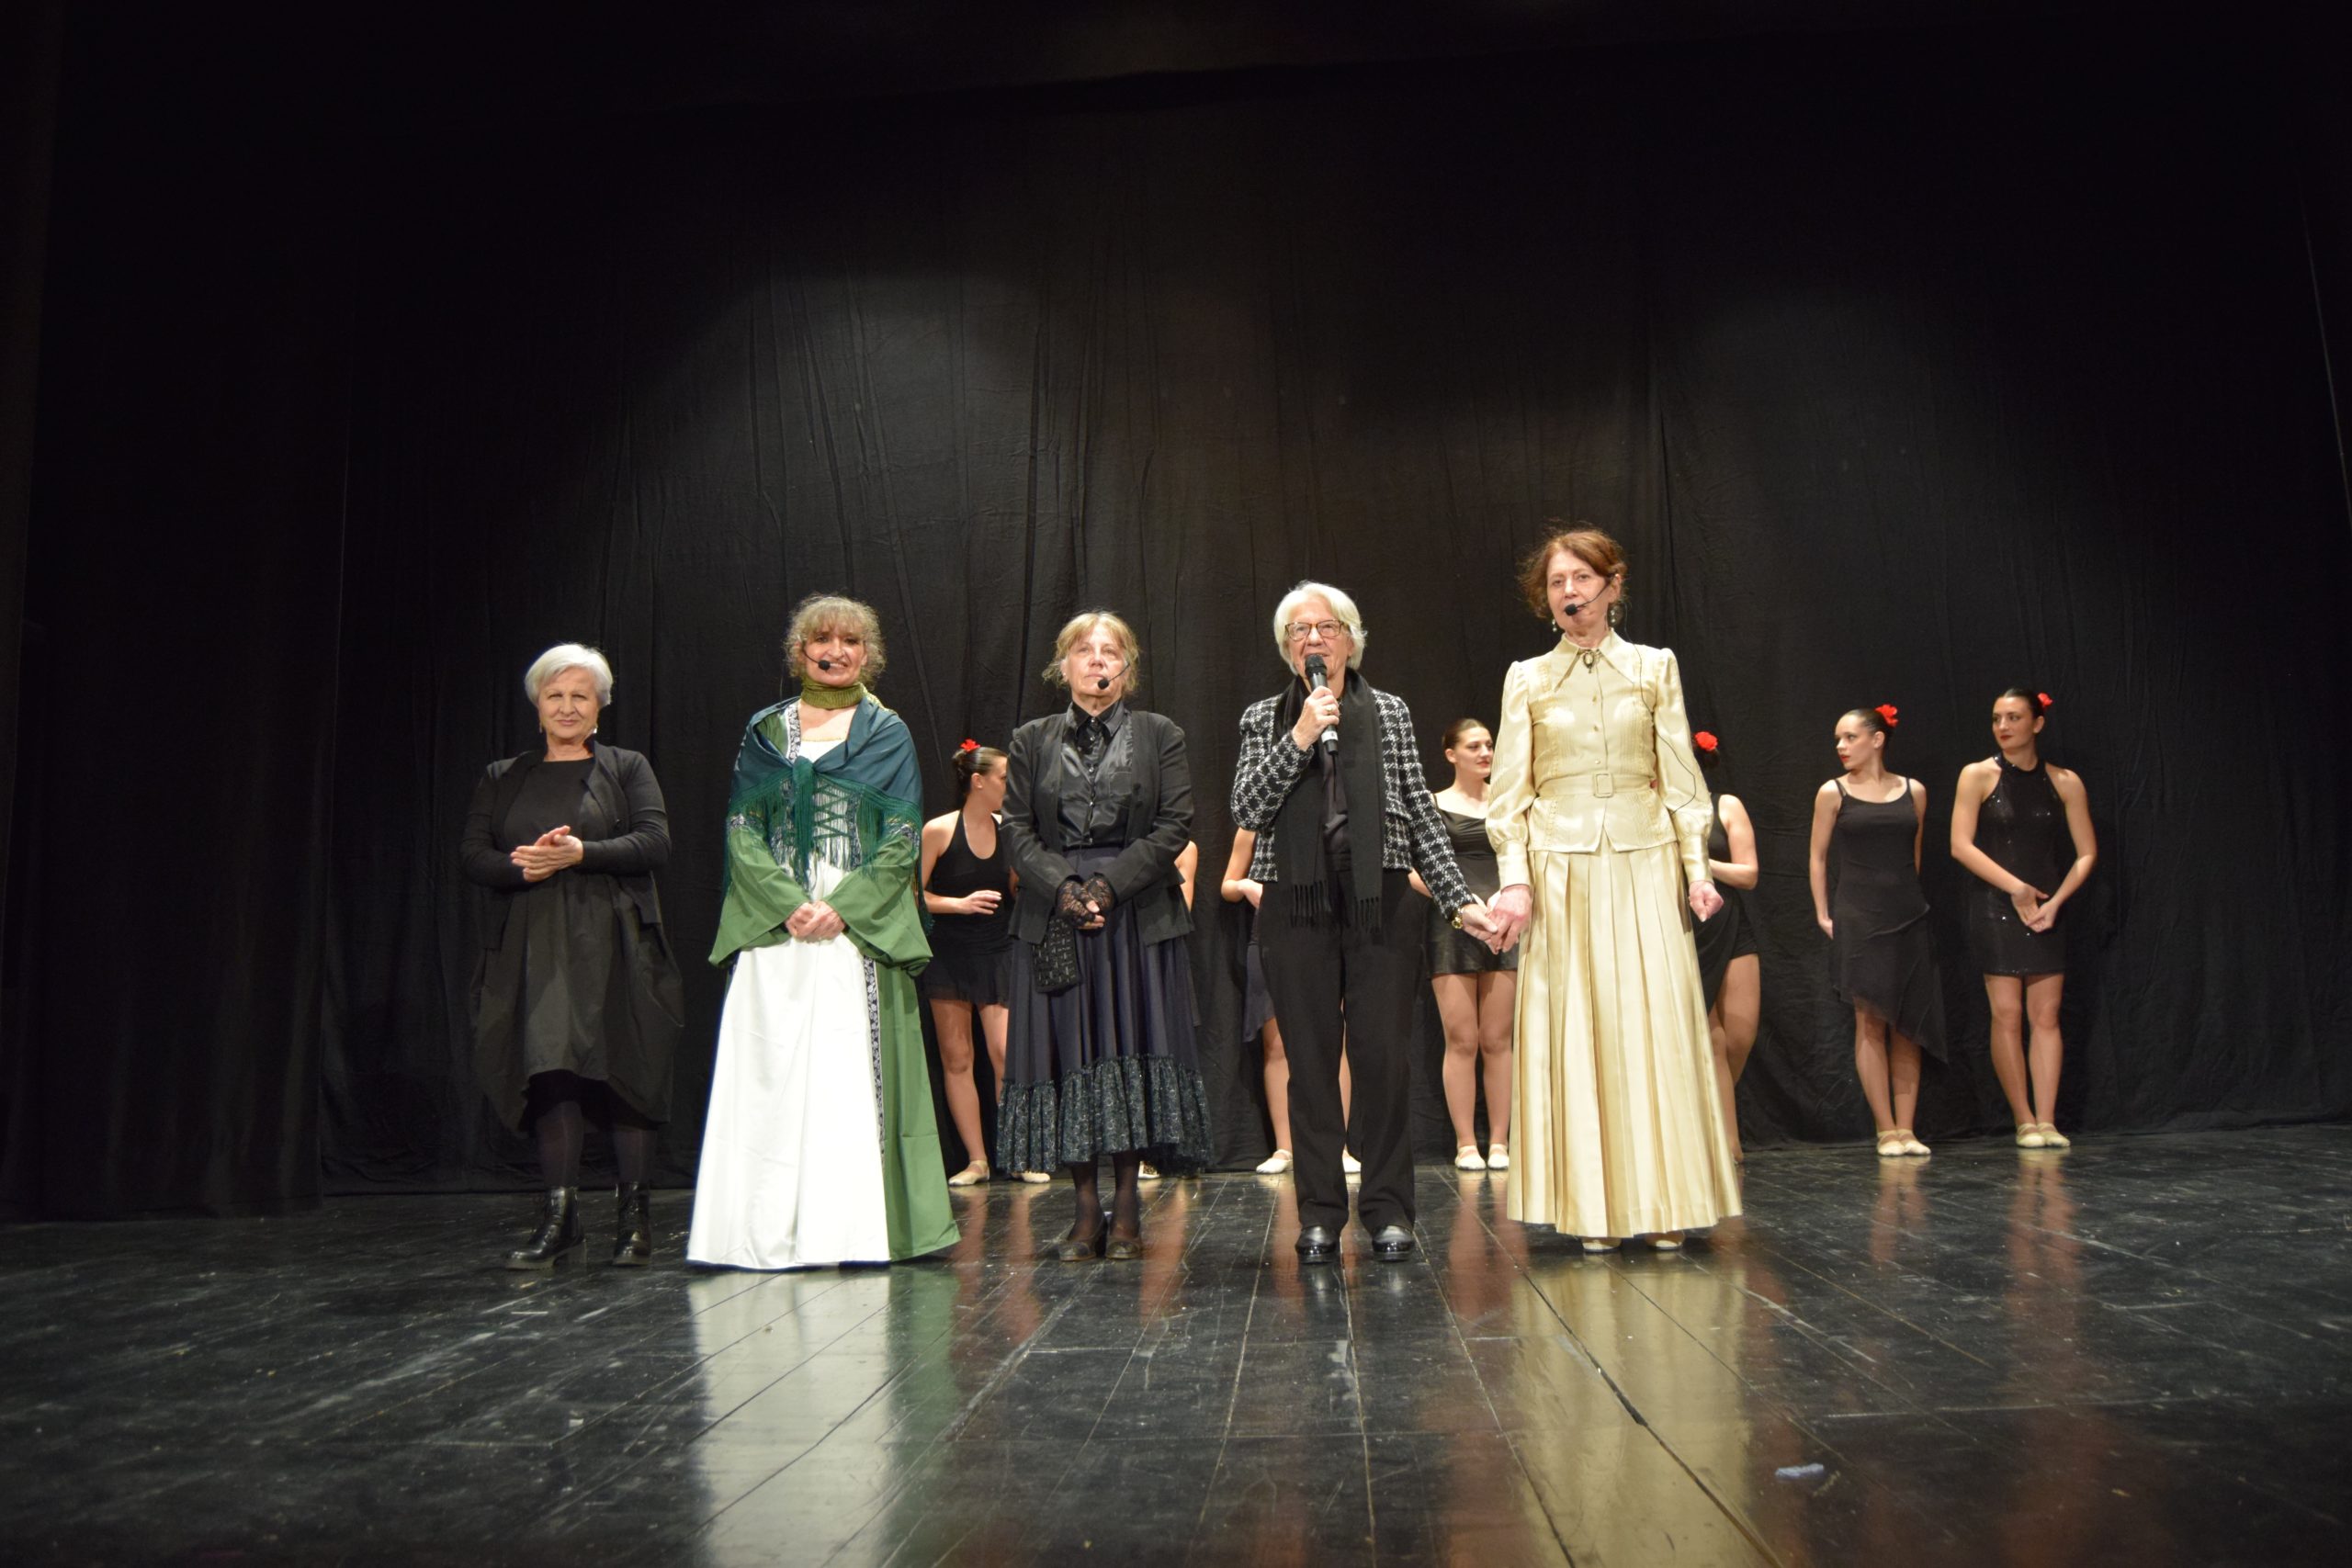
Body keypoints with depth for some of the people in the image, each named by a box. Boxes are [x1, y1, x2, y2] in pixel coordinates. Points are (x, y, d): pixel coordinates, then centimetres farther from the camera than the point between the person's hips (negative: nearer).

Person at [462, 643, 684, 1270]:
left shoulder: (627, 769, 10)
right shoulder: (502, 779, 17)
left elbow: (655, 843, -3)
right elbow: (473, 857, 7)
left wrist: (579, 853, -16)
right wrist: (524, 866, -13)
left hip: (612, 947, -2)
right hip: (532, 950, 2)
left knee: (622, 1070, -3)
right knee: (550, 1070, -7)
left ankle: (634, 1215, 6)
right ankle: (560, 1221, -3)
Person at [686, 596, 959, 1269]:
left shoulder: (886, 733, 8)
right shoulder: (765, 732, 12)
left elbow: (902, 839, 1)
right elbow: (741, 830, 5)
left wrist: (842, 907, -12)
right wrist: (789, 904, -11)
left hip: (858, 927, -1)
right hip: (775, 925, 2)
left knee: (854, 1072, -4)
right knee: (772, 1071, -2)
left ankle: (849, 1228, 2)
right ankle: (773, 1231, 5)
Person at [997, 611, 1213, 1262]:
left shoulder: (1161, 735, 7)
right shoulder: (1031, 740, 11)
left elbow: (1175, 825, -1)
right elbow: (1018, 829, 5)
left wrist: (1108, 884, -12)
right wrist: (1064, 888, -12)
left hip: (1139, 914, -1)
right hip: (1054, 917, 1)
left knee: (1132, 1052, -2)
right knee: (1066, 1053, 0)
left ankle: (1126, 1207, 7)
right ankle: (1086, 1208, 8)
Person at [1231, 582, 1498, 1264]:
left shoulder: (1390, 712, 10)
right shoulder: (1264, 718, 10)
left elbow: (1422, 816, 8)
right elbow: (1246, 810, -3)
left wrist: (1460, 900, 2)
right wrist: (1299, 737, -11)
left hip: (1381, 901, 0)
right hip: (1298, 905, 0)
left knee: (1385, 1054, -1)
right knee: (1311, 1059, 4)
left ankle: (1387, 1209, 10)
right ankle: (1320, 1213, 12)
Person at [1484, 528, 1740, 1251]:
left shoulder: (1655, 667, 9)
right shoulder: (1527, 679, 7)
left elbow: (1681, 778, 7)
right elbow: (1509, 791, 3)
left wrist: (1697, 866, -2)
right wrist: (1515, 879, -7)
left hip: (1644, 865, 0)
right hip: (1561, 870, 0)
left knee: (1655, 1024, -1)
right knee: (1574, 1031, 0)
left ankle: (1663, 1206, 9)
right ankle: (1593, 1211, 8)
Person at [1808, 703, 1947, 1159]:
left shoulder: (1913, 791, 7)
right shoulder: (1833, 793, 2)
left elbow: (1914, 854, 17)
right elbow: (1818, 858, 5)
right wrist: (1824, 913, -1)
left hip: (1908, 916, 2)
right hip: (1858, 919, -2)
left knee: (1908, 1024, 2)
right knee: (1870, 1023, -3)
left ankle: (1906, 1129, 8)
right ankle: (1886, 1131, 1)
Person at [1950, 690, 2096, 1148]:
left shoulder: (2064, 782, 4)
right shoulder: (1978, 776, -1)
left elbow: (2086, 853, 5)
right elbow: (1961, 845, -7)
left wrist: (2055, 901, -8)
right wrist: (2017, 889, -11)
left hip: (2046, 909, 2)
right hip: (1994, 907, -2)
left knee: (2046, 1015, -1)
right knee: (2007, 1014, -4)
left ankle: (2046, 1121, 3)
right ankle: (2025, 1122, 2)